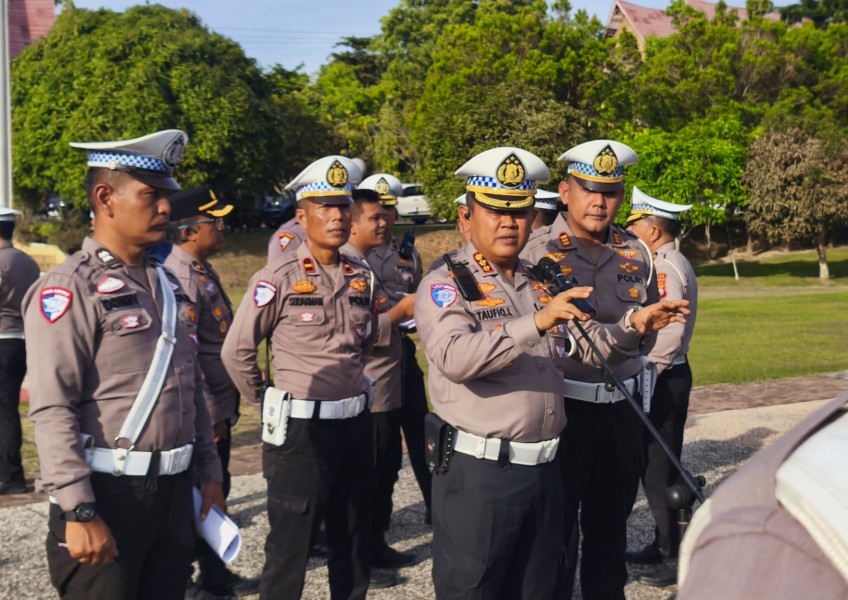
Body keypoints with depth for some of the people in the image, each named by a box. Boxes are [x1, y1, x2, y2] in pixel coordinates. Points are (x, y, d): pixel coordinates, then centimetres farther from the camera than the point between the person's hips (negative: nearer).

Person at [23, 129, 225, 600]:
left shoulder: (167, 284, 13)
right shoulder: (70, 289, -12)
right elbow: (53, 411, -18)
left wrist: (209, 470, 18)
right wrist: (78, 512, -21)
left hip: (173, 490, 7)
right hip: (106, 493, -7)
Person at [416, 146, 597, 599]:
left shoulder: (542, 284, 12)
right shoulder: (446, 284, -9)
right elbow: (455, 357, -28)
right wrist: (535, 322, -36)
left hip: (543, 468, 7)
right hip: (478, 472, -7)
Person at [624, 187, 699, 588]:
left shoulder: (667, 267, -18)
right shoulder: (660, 265, 13)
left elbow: (670, 332, -26)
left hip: (663, 379, -10)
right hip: (659, 377, 10)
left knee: (660, 470, -3)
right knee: (653, 466, 17)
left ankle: (682, 559, 4)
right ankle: (665, 544, 28)